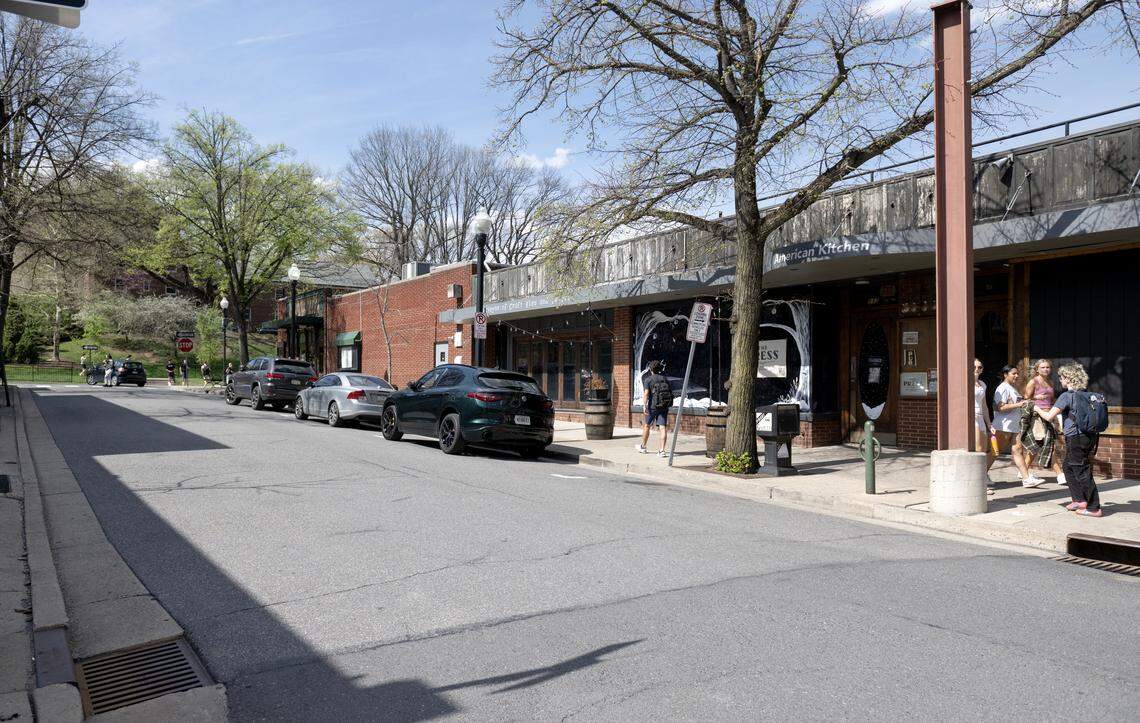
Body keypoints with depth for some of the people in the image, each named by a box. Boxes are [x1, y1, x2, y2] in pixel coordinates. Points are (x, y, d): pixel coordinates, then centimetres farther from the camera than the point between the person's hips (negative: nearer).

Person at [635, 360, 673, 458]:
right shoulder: (665, 379, 10)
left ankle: (643, 447, 29)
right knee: (663, 428, -1)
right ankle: (662, 450, -6)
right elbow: (670, 393, 13)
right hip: (664, 407, 3)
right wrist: (669, 405, 23)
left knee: (646, 426, 15)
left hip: (653, 406, -3)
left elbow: (646, 394, -15)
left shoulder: (648, 379, -4)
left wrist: (644, 405, -20)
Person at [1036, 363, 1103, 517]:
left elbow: (1049, 417, -15)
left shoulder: (1067, 396, -14)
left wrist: (1037, 409, 4)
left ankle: (1095, 509, 3)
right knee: (1069, 467, 20)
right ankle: (1079, 500, 23)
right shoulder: (1087, 395, 10)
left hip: (1076, 438, -8)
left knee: (1082, 472, -1)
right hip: (1090, 436, 8)